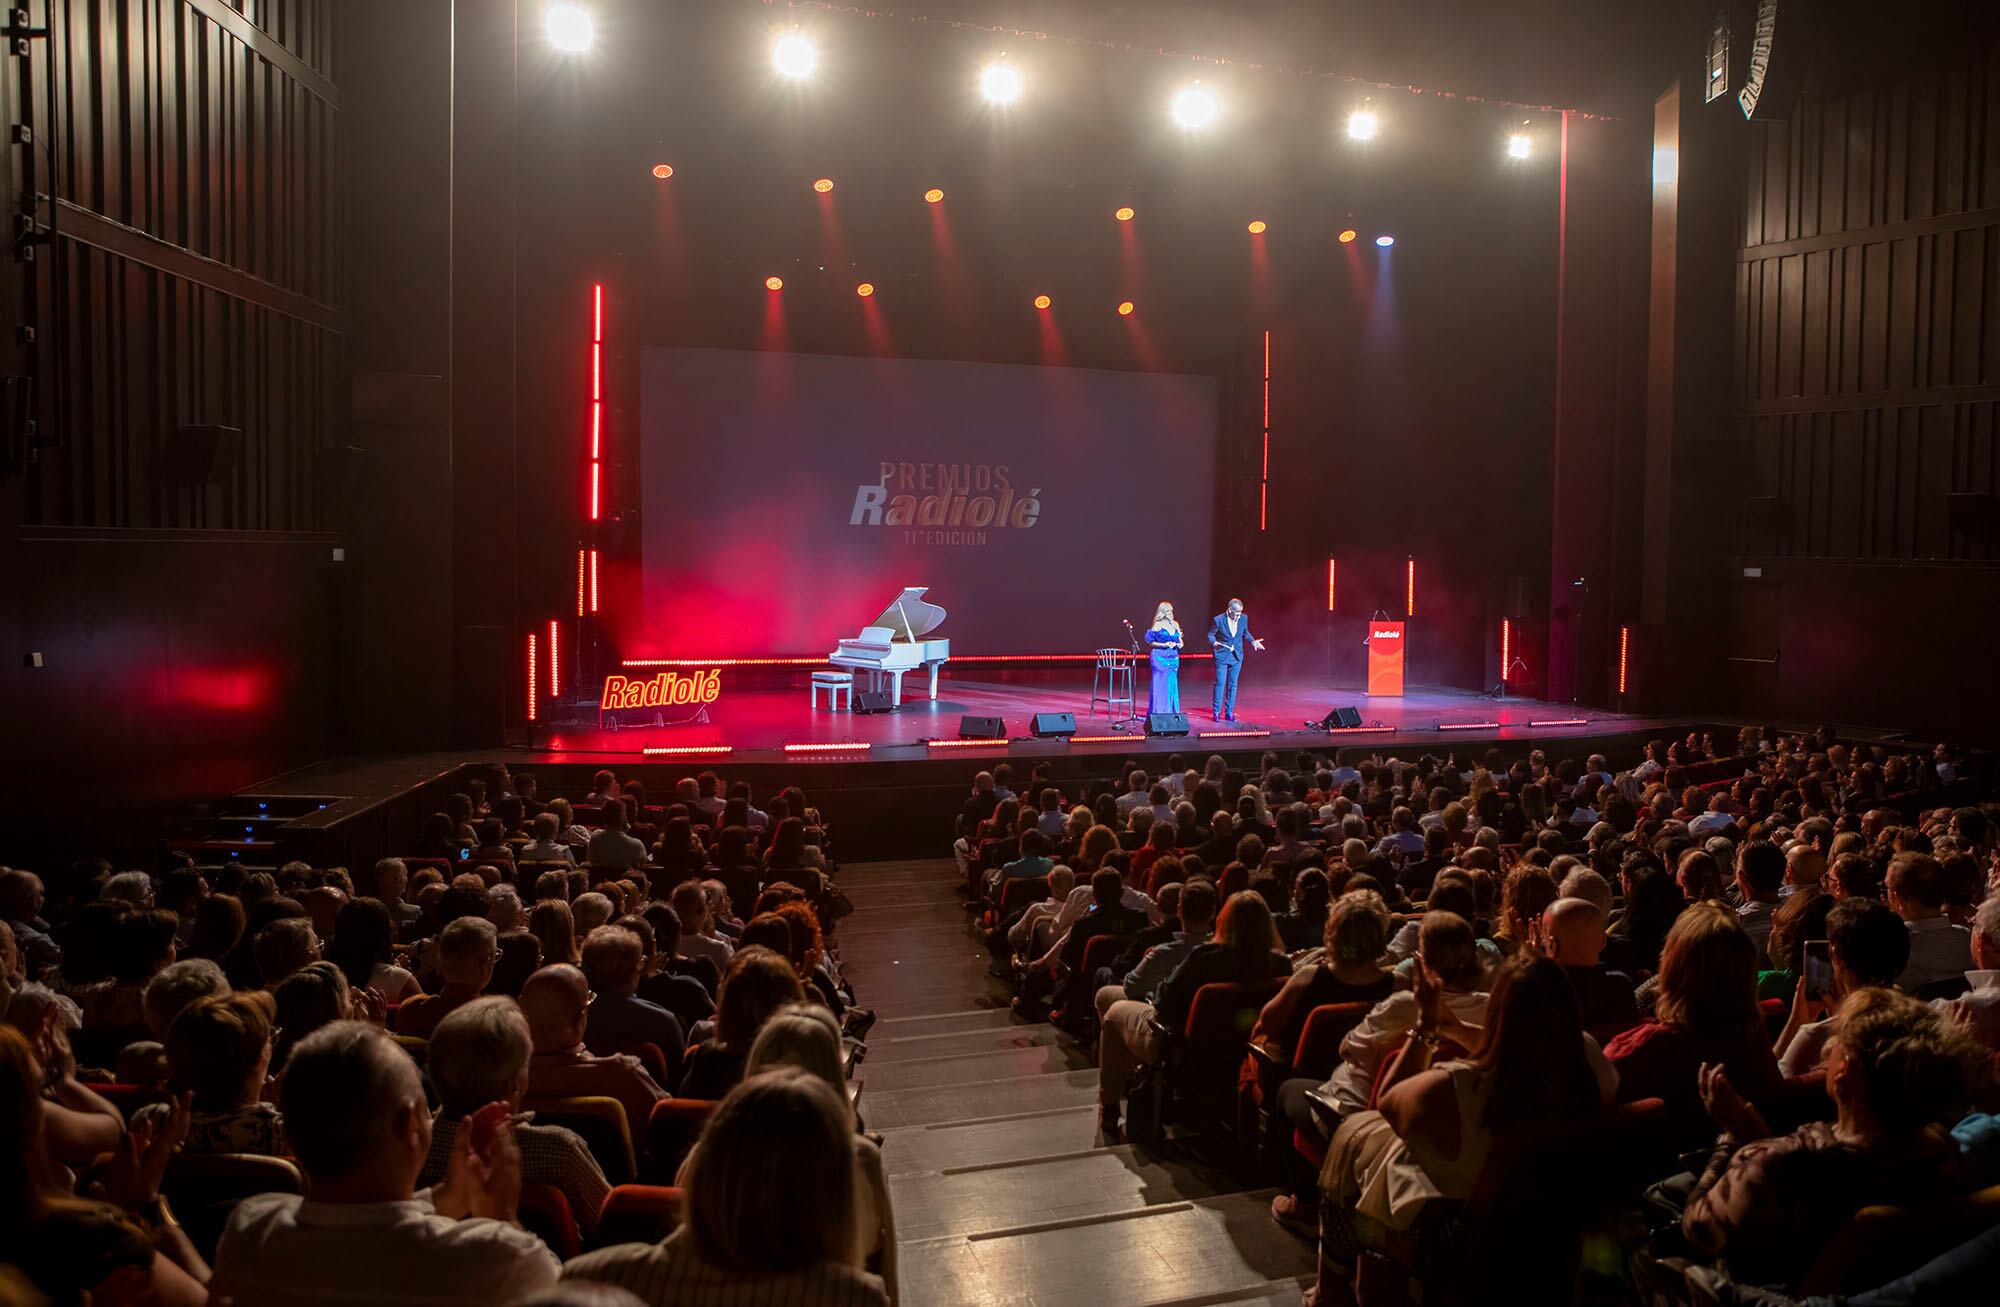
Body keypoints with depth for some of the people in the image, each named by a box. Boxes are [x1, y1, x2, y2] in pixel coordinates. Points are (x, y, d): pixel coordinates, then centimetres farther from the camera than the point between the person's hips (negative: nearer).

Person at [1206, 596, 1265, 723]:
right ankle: (1217, 712, 4)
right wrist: (1214, 643, -23)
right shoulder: (1218, 620, -13)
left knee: (1232, 684, 7)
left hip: (1236, 657, 4)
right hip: (1222, 656, -4)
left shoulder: (1243, 619, -2)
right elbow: (1210, 634, -4)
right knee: (1220, 683, -4)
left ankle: (1229, 713, 14)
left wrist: (1253, 641, -2)